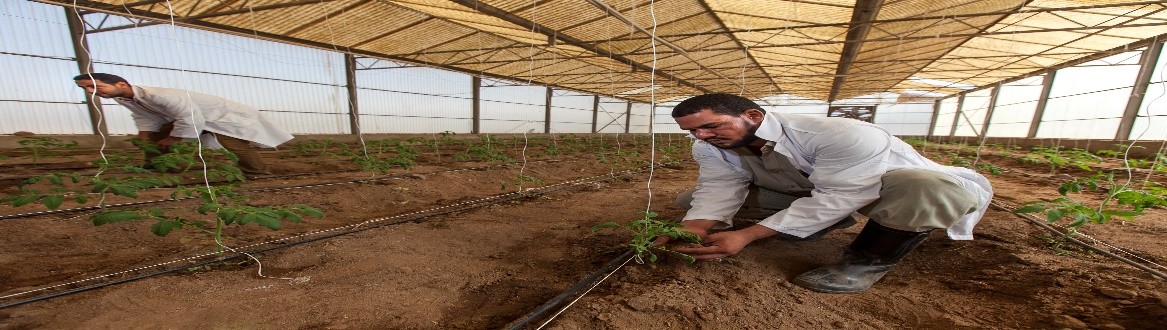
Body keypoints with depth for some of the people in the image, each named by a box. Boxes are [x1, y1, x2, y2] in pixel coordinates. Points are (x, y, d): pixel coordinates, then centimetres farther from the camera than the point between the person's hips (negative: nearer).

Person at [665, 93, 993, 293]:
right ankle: (820, 223, 2)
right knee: (693, 201, -10)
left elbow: (838, 198, -40)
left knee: (926, 187, -42)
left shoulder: (842, 134, -36)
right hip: (806, 193, 5)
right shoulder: (710, 149, -18)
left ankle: (867, 260, -13)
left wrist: (747, 235, -47)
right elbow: (720, 190, -23)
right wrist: (695, 228, -44)